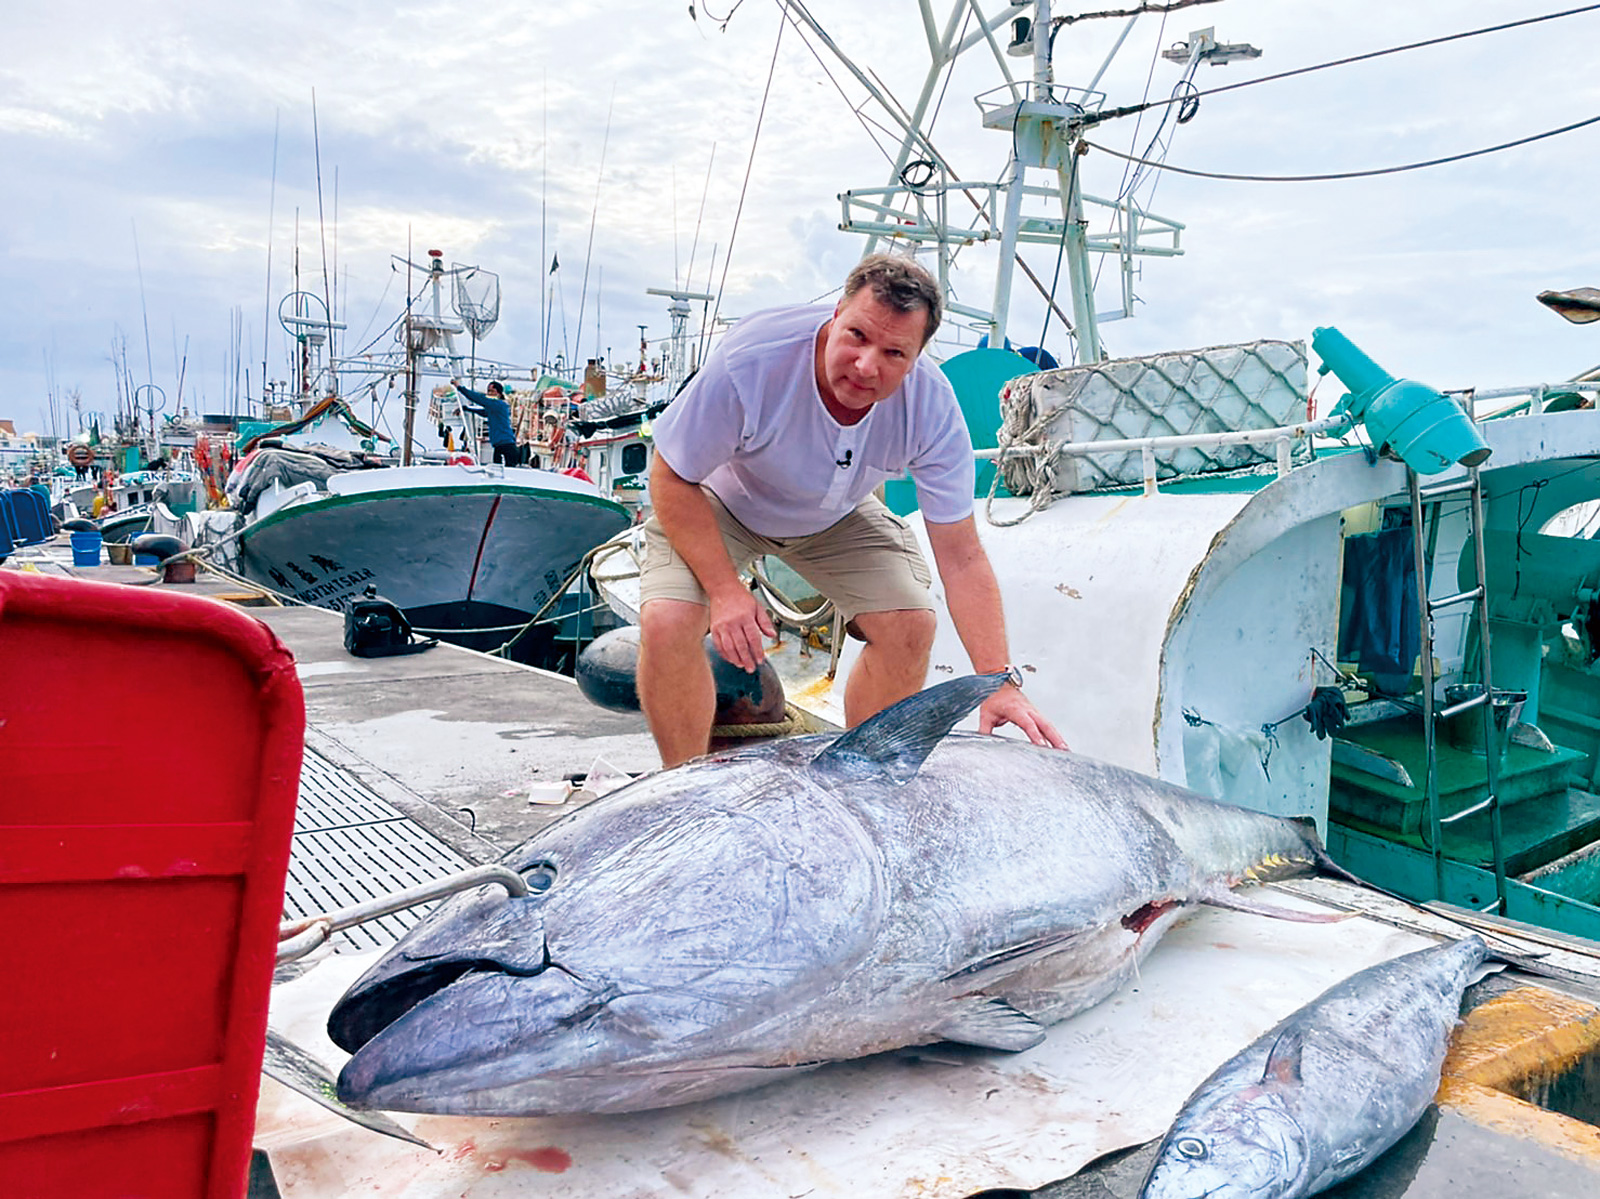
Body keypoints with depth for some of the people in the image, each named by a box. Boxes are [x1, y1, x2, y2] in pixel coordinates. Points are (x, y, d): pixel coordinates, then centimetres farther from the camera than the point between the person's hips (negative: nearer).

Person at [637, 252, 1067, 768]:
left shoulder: (931, 407, -29)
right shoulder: (749, 362, -37)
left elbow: (961, 557, -25)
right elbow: (672, 480, -23)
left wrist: (1000, 683, -33)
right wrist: (723, 589, -31)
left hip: (835, 516, 3)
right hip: (722, 505, -2)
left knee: (910, 625, -15)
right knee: (667, 622, -25)